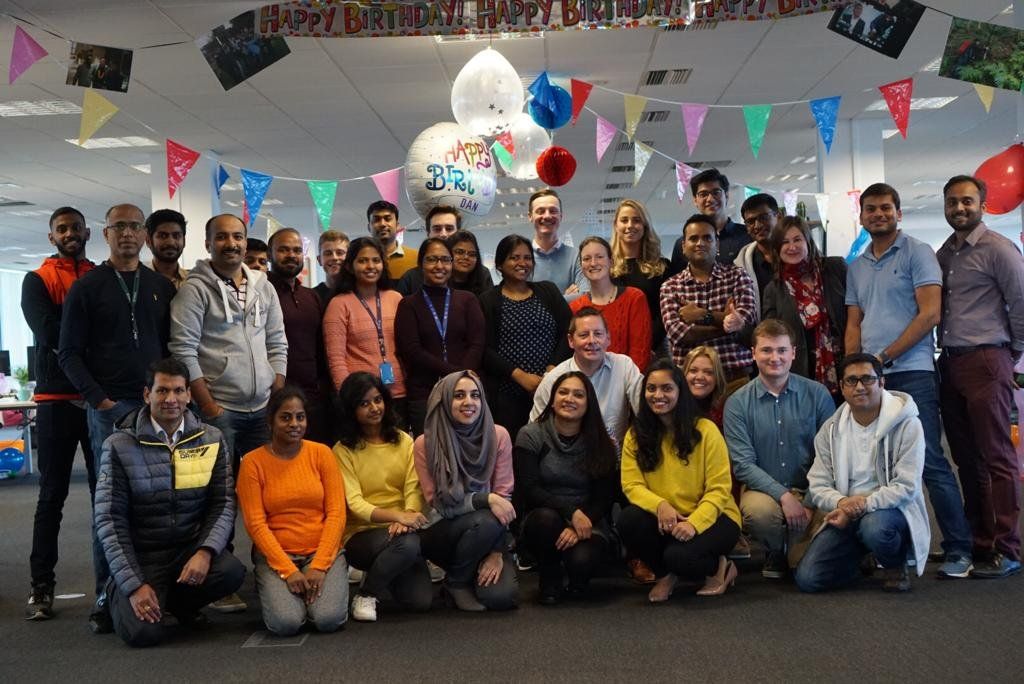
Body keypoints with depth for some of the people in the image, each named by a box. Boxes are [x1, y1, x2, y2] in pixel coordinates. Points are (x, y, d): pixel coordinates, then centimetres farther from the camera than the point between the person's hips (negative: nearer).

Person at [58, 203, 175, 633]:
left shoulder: (162, 287, 14)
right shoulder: (87, 287, 4)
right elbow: (70, 353, 1)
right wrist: (98, 398, -10)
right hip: (109, 407, -3)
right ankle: (107, 595, 6)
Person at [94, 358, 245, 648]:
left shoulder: (211, 440, 1)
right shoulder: (119, 446, -7)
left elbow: (224, 504, -1)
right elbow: (109, 520, -8)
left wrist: (206, 551, -20)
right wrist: (134, 585, -15)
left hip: (192, 547, 2)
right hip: (142, 555, -2)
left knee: (232, 571, -28)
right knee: (144, 631, -23)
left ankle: (177, 603, 6)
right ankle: (118, 593, 15)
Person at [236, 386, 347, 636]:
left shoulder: (321, 453, 2)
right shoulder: (253, 462, -2)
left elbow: (336, 513, -2)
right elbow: (255, 523, -7)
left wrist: (319, 566, -12)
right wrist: (288, 571, -15)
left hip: (322, 551, 1)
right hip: (275, 554, -1)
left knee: (328, 619, -22)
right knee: (286, 623, -22)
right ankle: (272, 589, 11)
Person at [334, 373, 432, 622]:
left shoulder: (404, 441, 9)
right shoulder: (343, 451, -1)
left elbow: (414, 489, -1)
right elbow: (354, 503, -11)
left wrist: (407, 518, -24)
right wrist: (397, 515, -28)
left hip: (401, 530, 4)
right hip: (361, 534, -3)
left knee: (421, 600, -17)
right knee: (407, 544, -35)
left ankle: (383, 571, 16)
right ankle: (366, 594, -8)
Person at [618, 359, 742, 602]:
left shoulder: (705, 430, -9)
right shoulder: (635, 436, 1)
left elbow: (719, 489, -11)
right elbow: (632, 485, -5)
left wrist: (694, 523, -27)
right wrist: (660, 505, -26)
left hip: (710, 517, -4)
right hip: (665, 520, 4)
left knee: (678, 556, -32)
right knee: (628, 520, -26)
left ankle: (720, 568, 5)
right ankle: (665, 574, 3)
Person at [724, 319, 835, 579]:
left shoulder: (817, 394, 2)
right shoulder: (737, 403, -1)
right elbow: (743, 464, -7)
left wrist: (813, 501, -14)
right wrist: (784, 496, -19)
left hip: (812, 492, 0)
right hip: (764, 491, 1)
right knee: (759, 510, -35)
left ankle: (794, 554, 14)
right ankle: (775, 553, 1)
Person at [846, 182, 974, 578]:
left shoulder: (917, 253, 2)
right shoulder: (856, 268, 18)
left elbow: (930, 313, -7)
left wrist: (883, 356, -10)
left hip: (911, 372, -5)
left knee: (930, 462, -8)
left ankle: (958, 550, -1)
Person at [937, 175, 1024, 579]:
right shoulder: (942, 254, 15)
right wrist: (944, 352, 13)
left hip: (985, 363, -7)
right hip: (950, 363, 7)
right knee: (965, 458, 9)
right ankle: (977, 543, 17)